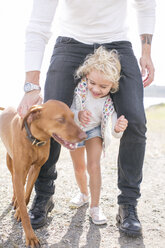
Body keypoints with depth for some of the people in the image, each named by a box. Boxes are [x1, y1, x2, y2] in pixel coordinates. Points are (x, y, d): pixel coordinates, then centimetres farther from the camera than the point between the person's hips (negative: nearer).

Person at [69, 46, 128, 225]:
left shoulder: (111, 101, -30)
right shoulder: (79, 88, -33)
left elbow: (116, 132, -26)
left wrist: (118, 128, -50)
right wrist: (77, 116, -48)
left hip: (94, 131, -1)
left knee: (94, 166, -15)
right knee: (79, 167, 16)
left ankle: (95, 207, 0)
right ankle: (84, 193, 44)